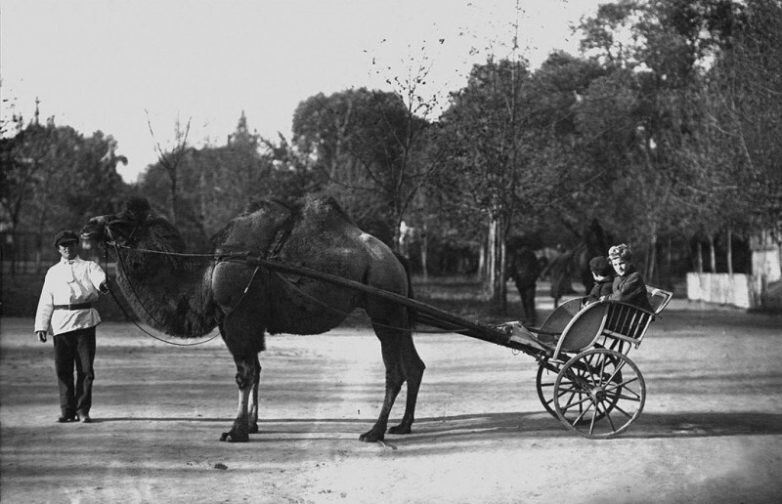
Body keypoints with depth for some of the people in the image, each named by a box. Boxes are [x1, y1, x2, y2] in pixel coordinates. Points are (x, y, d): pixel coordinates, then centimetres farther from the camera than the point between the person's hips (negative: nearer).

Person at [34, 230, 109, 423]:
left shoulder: (88, 267, 10)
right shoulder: (53, 272, 18)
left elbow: (99, 276, -14)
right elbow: (45, 302, 15)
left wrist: (101, 284, -38)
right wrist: (41, 326, 4)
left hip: (85, 321, -2)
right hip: (60, 322, 2)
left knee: (85, 368, -4)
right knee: (63, 369, 1)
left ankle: (83, 410, 3)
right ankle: (67, 411, 9)